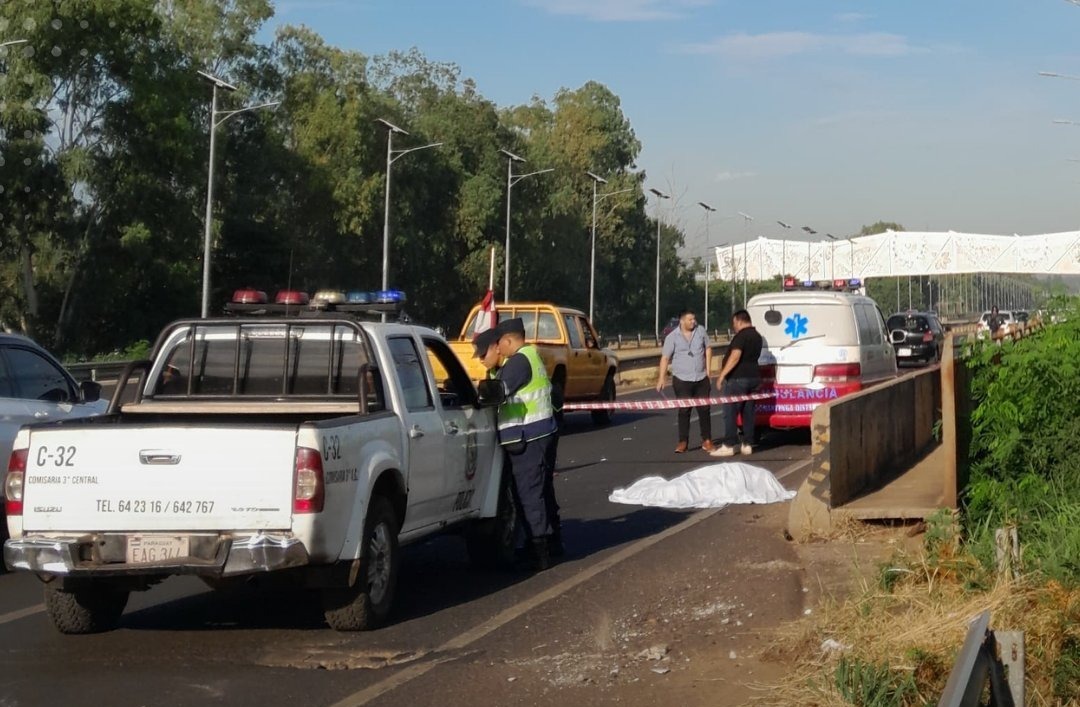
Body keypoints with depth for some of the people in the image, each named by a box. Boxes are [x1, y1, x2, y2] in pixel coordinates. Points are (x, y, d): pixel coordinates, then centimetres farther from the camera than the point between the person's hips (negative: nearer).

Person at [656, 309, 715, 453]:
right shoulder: (672, 337, -8)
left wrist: (708, 369, 6)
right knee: (684, 411, 1)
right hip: (682, 380, -3)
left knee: (704, 410, 6)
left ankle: (707, 441, 14)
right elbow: (665, 358, -9)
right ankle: (683, 442, 7)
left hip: (701, 379, 3)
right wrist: (661, 378, -15)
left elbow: (708, 349, 11)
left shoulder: (701, 331, 1)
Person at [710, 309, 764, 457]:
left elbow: (735, 356, -24)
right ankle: (748, 444, 10)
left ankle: (728, 445, -7)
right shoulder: (757, 336, 16)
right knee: (748, 413, 10)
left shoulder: (741, 336, -14)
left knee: (731, 413, -6)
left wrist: (722, 374, -24)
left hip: (737, 378, -9)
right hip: (753, 377, 9)